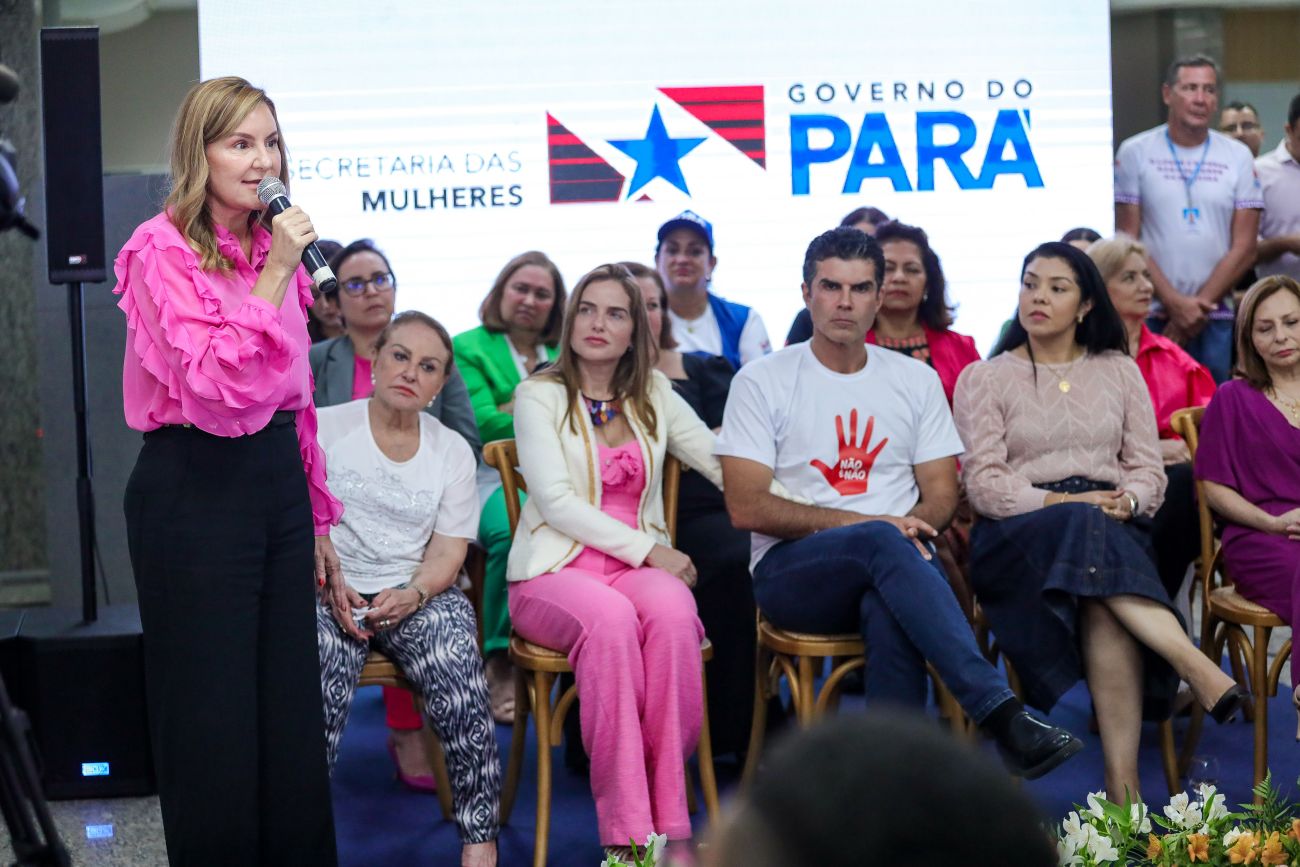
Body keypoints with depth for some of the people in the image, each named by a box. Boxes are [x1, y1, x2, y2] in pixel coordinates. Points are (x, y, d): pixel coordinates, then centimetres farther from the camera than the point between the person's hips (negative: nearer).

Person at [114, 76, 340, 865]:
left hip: (278, 482, 7)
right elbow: (215, 385, -21)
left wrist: (318, 516, 18)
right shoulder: (164, 250, -9)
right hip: (196, 491, -7)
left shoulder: (274, 249, 12)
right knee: (213, 712, 2)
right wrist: (275, 276, -20)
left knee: (292, 703, 11)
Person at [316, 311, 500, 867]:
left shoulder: (453, 452, 13)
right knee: (321, 672, -34)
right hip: (333, 592, -1)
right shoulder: (324, 428, 7)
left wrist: (412, 595, -13)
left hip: (419, 594, 1)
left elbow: (448, 554, 7)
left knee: (454, 662, -30)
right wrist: (330, 584, -13)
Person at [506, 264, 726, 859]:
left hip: (644, 565, 3)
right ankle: (626, 829, -33)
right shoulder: (539, 395, 5)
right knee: (610, 618, -37)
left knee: (672, 610, -33)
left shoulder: (653, 394, 17)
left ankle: (668, 821, -29)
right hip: (554, 573, -3)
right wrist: (649, 550, -13)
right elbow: (556, 502, -7)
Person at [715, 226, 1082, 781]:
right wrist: (865, 524, -13)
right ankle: (1001, 713, -42)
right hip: (791, 571, -2)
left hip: (889, 567, 2)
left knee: (888, 611, -37)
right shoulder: (761, 382, 6)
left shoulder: (917, 380, 17)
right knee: (881, 542, -36)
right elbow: (746, 507, -5)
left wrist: (911, 528, -13)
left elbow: (942, 494, 12)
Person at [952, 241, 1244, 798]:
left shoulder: (1119, 371, 20)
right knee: (1088, 529, -39)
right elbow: (984, 485, 0)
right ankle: (1199, 670, -45)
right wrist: (1065, 503, -15)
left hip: (1114, 528, 2)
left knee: (1103, 605, -36)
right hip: (1017, 537, -1)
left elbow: (1148, 469, 13)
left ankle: (1122, 784, -44)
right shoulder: (983, 379, 12)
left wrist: (1126, 501, -11)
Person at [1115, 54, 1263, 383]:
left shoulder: (1238, 157, 8)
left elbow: (1244, 248, 2)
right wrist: (1175, 302, -11)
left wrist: (1198, 308, -7)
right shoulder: (1135, 153, 3)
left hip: (1216, 319, 2)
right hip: (1151, 316, -1)